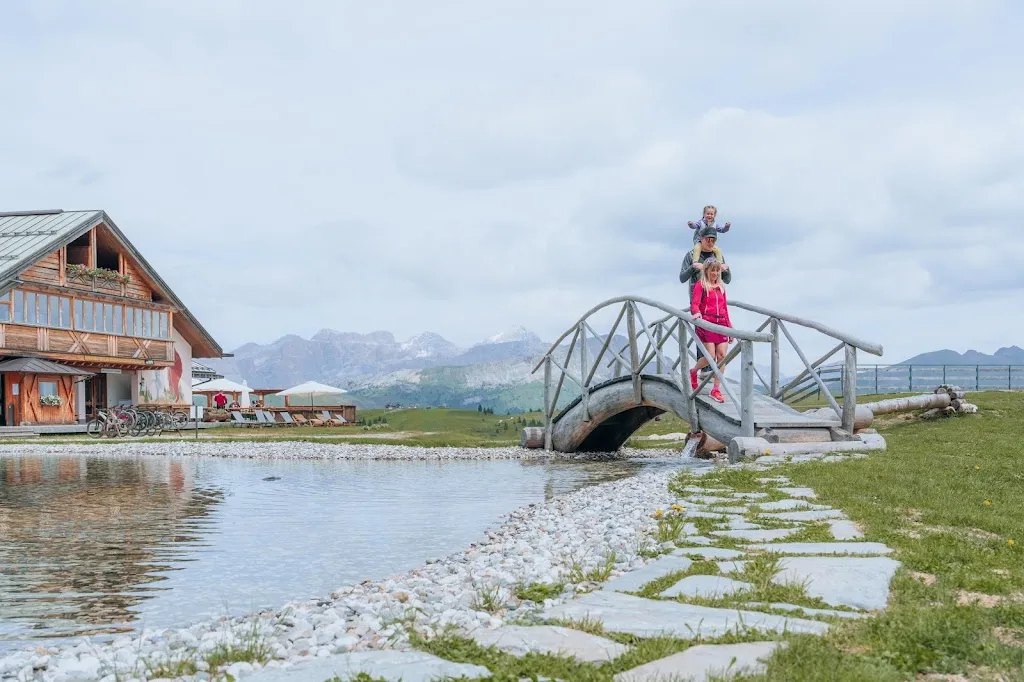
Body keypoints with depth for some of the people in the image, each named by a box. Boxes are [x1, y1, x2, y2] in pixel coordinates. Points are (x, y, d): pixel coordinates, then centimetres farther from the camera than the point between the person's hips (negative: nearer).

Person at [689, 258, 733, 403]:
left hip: (721, 324, 5)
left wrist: (729, 327, 16)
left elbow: (725, 309, 20)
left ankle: (716, 389, 1)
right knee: (710, 356, -10)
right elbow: (694, 303, -11)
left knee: (722, 356, -6)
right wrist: (696, 313, -33)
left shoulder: (721, 287, 19)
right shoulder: (701, 285, 2)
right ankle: (693, 371, 23)